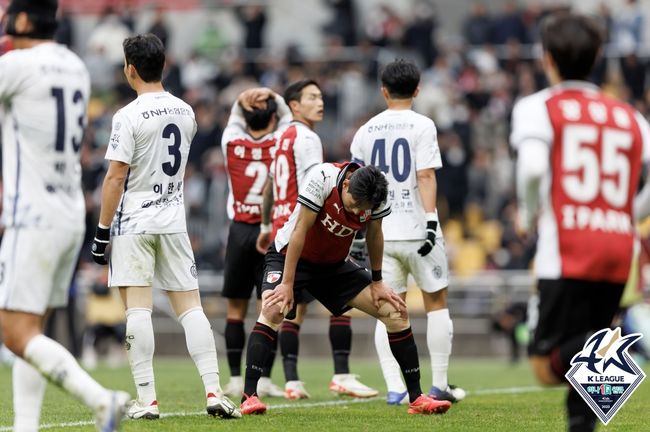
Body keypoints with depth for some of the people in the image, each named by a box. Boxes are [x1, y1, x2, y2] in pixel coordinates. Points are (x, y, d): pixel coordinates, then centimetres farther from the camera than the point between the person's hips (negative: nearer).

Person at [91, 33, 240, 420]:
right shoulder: (185, 112, 7)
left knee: (138, 308, -5)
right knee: (190, 305, 6)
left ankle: (147, 399, -8)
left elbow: (116, 177, -14)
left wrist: (102, 230, -10)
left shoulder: (129, 116, -12)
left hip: (133, 222, -5)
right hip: (173, 218, 5)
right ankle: (214, 392, -2)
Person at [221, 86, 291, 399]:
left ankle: (235, 379, 3)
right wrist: (272, 98, -2)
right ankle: (264, 379, -5)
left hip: (239, 232, 2)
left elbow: (235, 117, 20)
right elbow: (287, 116, 15)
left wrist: (244, 101, 1)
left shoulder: (232, 144, 0)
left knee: (236, 309, 6)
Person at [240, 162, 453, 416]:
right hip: (290, 256, -5)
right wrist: (287, 284, -24)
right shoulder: (322, 178, -30)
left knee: (396, 312, -3)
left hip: (334, 265, 5)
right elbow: (300, 230, -26)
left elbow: (374, 234, 2)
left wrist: (377, 282, 8)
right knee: (273, 311, -33)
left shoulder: (376, 195, -16)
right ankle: (249, 396, -30)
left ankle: (416, 399, 6)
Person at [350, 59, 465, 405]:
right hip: (416, 230, -3)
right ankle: (439, 385, 9)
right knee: (436, 303, 9)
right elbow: (426, 176, -14)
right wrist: (431, 220, -17)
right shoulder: (421, 126, -5)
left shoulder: (366, 131, 8)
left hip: (381, 233, 3)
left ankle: (394, 387, -3)